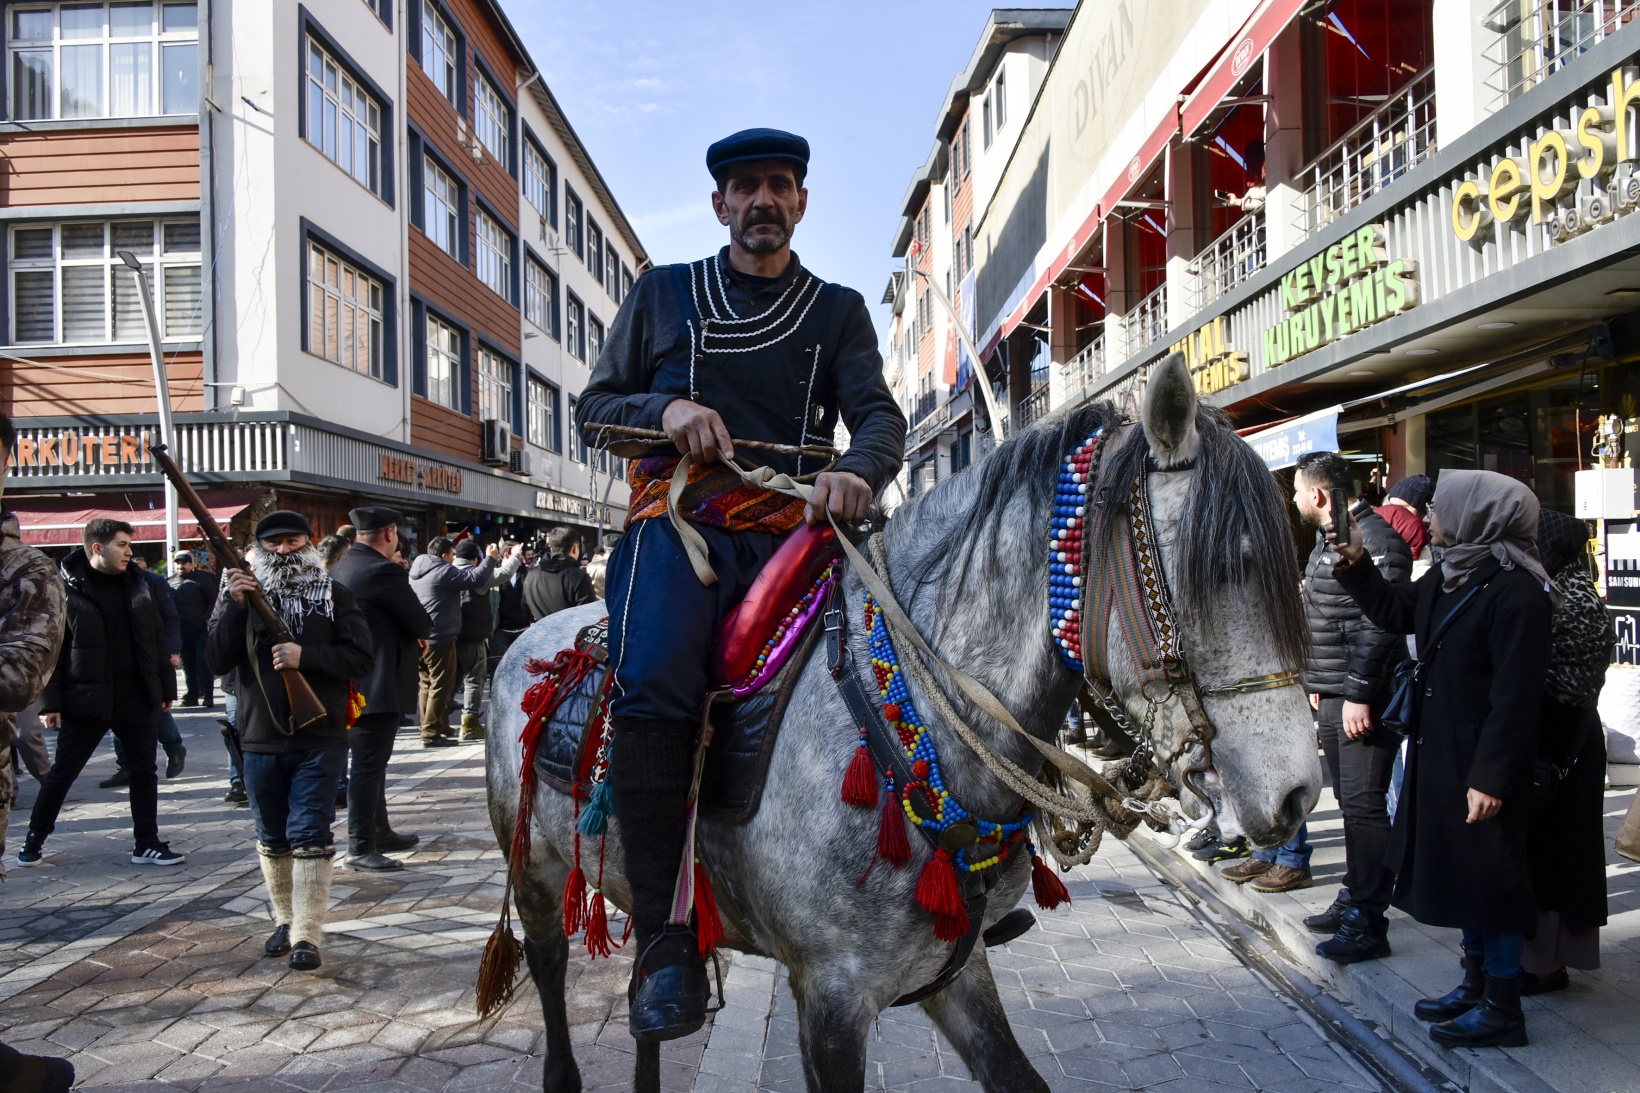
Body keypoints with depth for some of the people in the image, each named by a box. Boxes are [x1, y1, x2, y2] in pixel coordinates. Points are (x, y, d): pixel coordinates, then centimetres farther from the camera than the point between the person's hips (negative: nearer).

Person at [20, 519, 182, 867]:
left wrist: (166, 687, 9)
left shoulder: (138, 584, 6)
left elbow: (157, 639, 10)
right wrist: (50, 701, -10)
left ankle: (146, 843, 14)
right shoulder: (65, 589, -7)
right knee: (62, 772, 9)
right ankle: (35, 838, 28)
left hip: (138, 697, 4)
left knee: (144, 770, 6)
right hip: (85, 699, -3)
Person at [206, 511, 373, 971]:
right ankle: (285, 920, 32)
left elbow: (360, 656, -7)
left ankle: (307, 935, -1)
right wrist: (235, 606, -17)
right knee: (272, 839, 15)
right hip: (260, 740, 3)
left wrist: (304, 656, -20)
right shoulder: (243, 593, 6)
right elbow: (217, 661, -4)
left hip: (320, 739, -3)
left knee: (310, 837, -5)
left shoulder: (334, 595, 1)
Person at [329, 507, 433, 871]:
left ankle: (381, 832, 29)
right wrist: (419, 634, 8)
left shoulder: (340, 568, 10)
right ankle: (361, 847, 2)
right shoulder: (383, 571, -18)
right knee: (368, 765, -4)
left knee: (372, 762, 18)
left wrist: (411, 636, 5)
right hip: (378, 684, -10)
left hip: (353, 683, 10)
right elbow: (421, 623, -14)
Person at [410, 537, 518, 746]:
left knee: (428, 685, 15)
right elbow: (477, 579, -20)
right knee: (441, 686, -4)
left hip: (421, 638, 9)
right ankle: (432, 733, -3)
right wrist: (490, 558, -8)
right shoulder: (443, 571, -14)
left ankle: (431, 727, 22)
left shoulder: (416, 571, 12)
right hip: (439, 638, -9)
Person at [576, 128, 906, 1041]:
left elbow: (880, 416, 4)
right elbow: (596, 408, 18)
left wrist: (858, 470, -21)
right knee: (655, 686, -31)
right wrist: (666, 407, -5)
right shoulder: (663, 295, 19)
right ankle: (668, 941, -23)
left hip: (793, 527, 2)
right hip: (679, 518, -2)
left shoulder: (839, 310, 19)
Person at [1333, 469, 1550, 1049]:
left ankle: (1502, 1009, 18)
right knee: (1459, 872, 19)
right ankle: (1476, 984, 34)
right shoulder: (1449, 575, 6)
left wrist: (1491, 777, -23)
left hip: (1482, 766, -9)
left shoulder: (1515, 591, -21)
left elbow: (1515, 696, -23)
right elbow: (1394, 612, 24)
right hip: (1439, 756, 9)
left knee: (1489, 880, 3)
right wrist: (1355, 563, 13)